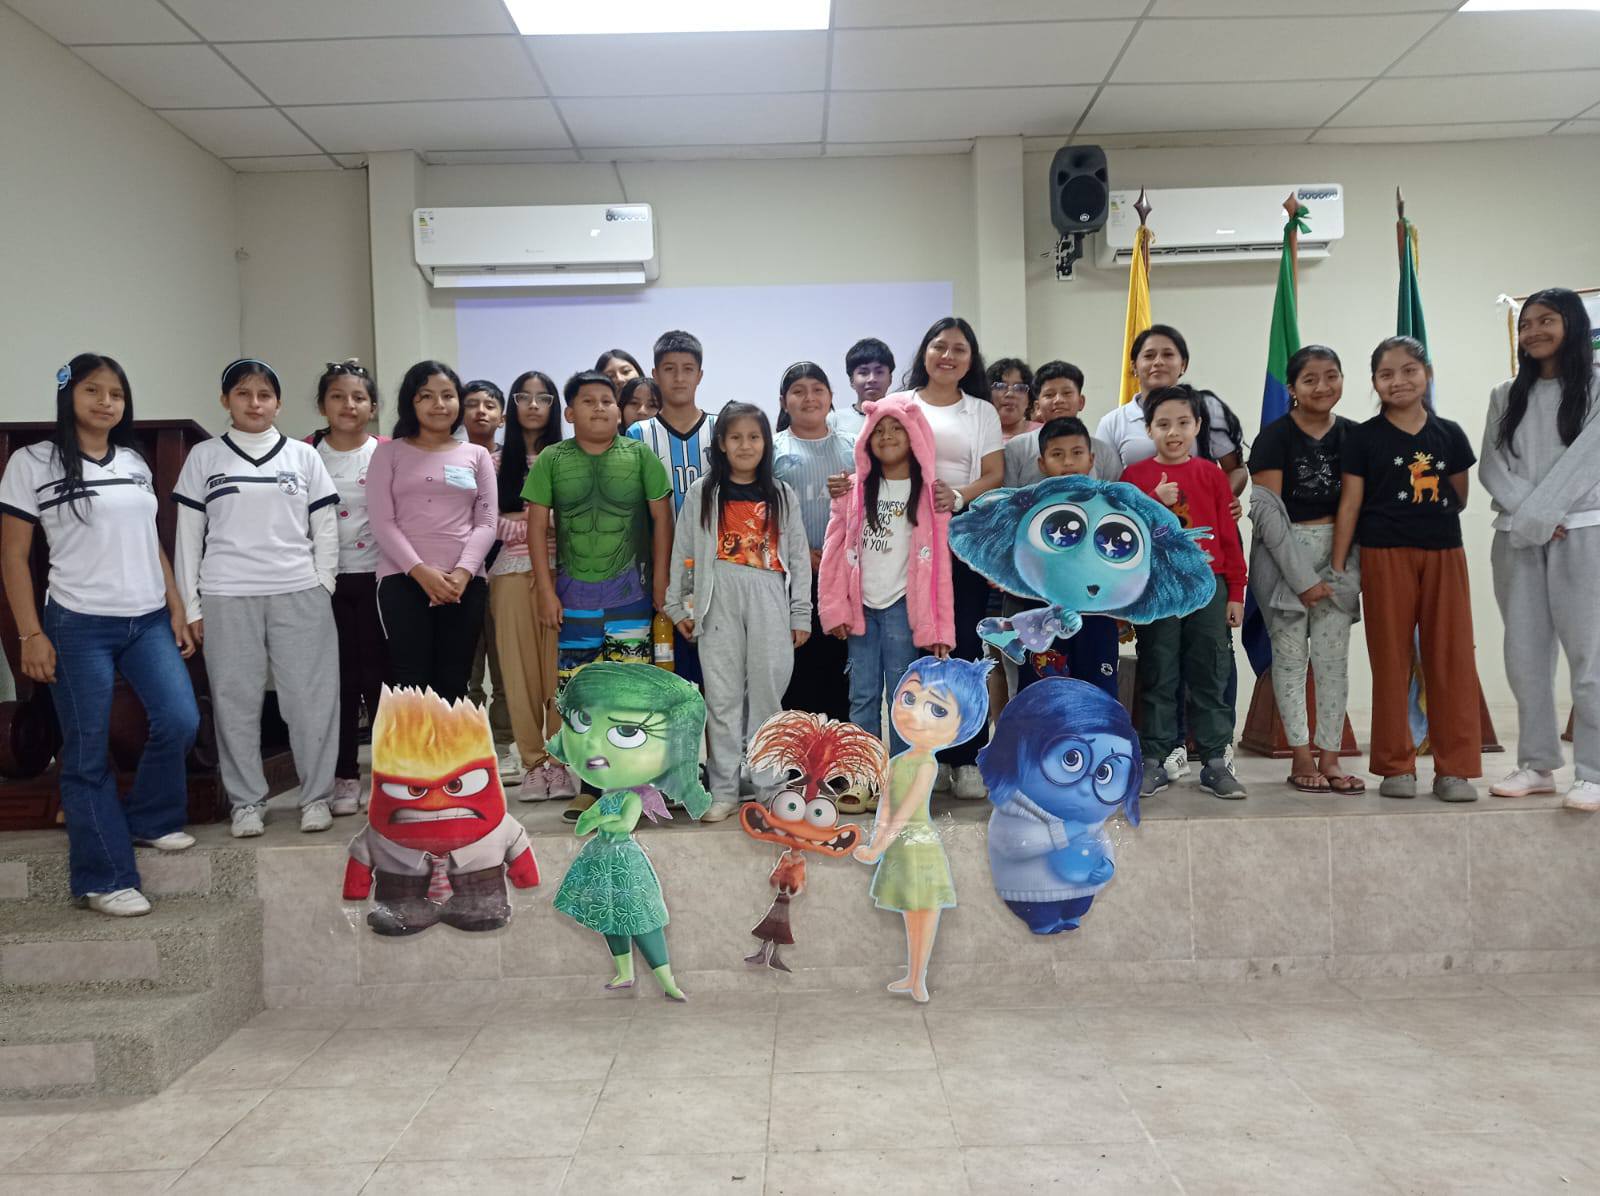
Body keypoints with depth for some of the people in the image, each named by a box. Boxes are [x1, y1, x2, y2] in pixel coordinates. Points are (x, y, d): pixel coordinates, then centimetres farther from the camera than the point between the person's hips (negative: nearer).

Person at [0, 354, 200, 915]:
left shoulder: (136, 464, 11)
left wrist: (177, 610, 10)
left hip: (149, 620, 5)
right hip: (79, 626, -5)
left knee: (180, 722, -2)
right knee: (88, 752, 1)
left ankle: (149, 820, 25)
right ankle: (105, 878, 10)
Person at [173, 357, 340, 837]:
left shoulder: (303, 456, 7)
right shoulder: (203, 458, 7)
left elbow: (325, 528, 7)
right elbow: (189, 535, 7)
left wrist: (322, 589, 0)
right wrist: (189, 605, 3)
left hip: (298, 594, 0)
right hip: (226, 598, 0)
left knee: (311, 696, 0)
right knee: (235, 701, 4)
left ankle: (316, 795, 11)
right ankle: (247, 802, 15)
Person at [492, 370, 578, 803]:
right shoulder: (497, 462, 11)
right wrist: (533, 528, -11)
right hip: (511, 572, 2)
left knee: (560, 666, -2)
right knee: (520, 666, 2)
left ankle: (560, 761, 6)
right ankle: (533, 763, 9)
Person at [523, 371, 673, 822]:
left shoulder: (640, 455, 1)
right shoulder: (551, 460, 3)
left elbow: (661, 518, 2)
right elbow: (537, 525, 4)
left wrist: (660, 582, -2)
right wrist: (546, 590, -1)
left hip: (630, 590, -1)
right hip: (574, 592, 1)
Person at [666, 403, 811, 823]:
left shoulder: (782, 495, 10)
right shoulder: (702, 493, 9)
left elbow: (798, 556, 8)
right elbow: (683, 551, 8)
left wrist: (801, 614, 4)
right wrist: (677, 605, 4)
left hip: (768, 600, 1)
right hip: (718, 601, 0)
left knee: (767, 690, 2)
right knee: (722, 696, 1)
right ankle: (724, 791, 8)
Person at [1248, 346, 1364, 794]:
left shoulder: (1353, 435, 5)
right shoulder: (1275, 437, -6)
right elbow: (1266, 510, -10)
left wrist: (1348, 566, -1)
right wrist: (1301, 577, -12)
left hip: (1337, 553, 3)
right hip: (1283, 554, -3)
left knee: (1333, 657, 3)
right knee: (1290, 654, 1)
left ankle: (1329, 756, 11)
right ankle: (1301, 757, 9)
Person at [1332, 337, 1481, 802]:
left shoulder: (1449, 434, 8)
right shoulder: (1364, 437, 0)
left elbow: (1458, 498, 17)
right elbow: (1350, 503, -2)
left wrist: (1430, 517, 2)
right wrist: (1338, 567, -6)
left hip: (1444, 554, 3)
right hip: (1386, 555, -2)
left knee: (1452, 659, 2)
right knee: (1391, 661, 3)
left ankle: (1455, 768, 10)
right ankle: (1396, 767, 12)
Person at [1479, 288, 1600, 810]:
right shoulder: (1506, 396, 14)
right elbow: (1492, 466, 4)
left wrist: (1537, 518, -12)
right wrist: (1527, 519, -10)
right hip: (1516, 538, 4)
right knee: (1525, 653, 4)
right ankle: (1537, 765, 11)